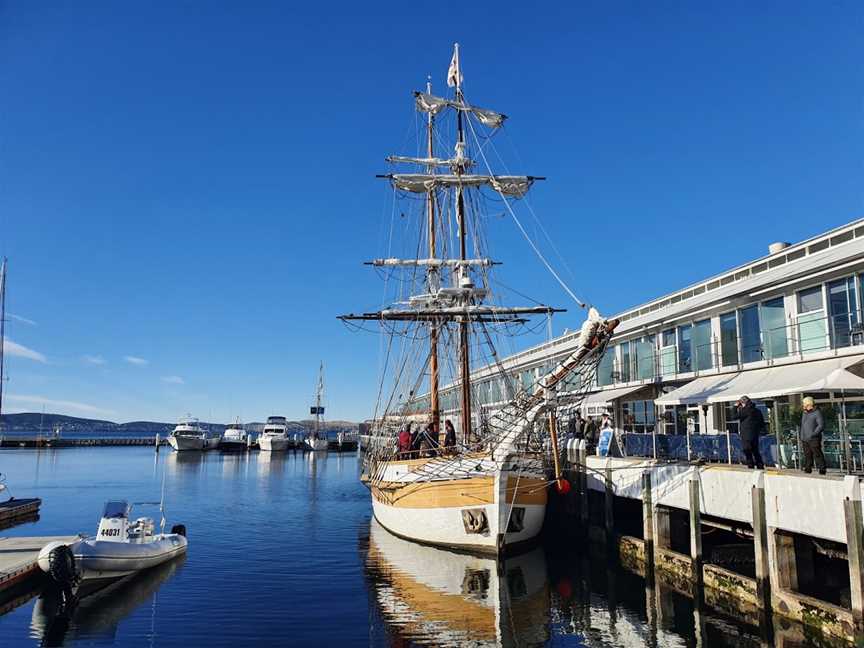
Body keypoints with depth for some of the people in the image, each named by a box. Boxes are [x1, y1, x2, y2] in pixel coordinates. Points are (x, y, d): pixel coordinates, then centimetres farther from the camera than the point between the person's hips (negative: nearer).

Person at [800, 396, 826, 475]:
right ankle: (808, 469, 15)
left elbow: (821, 425, -11)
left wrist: (813, 434, -17)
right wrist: (801, 438, 18)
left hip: (814, 439, -7)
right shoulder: (804, 413, 18)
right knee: (807, 455, 9)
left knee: (817, 455, -5)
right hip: (805, 440, 7)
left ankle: (822, 470, 1)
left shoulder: (817, 413, -5)